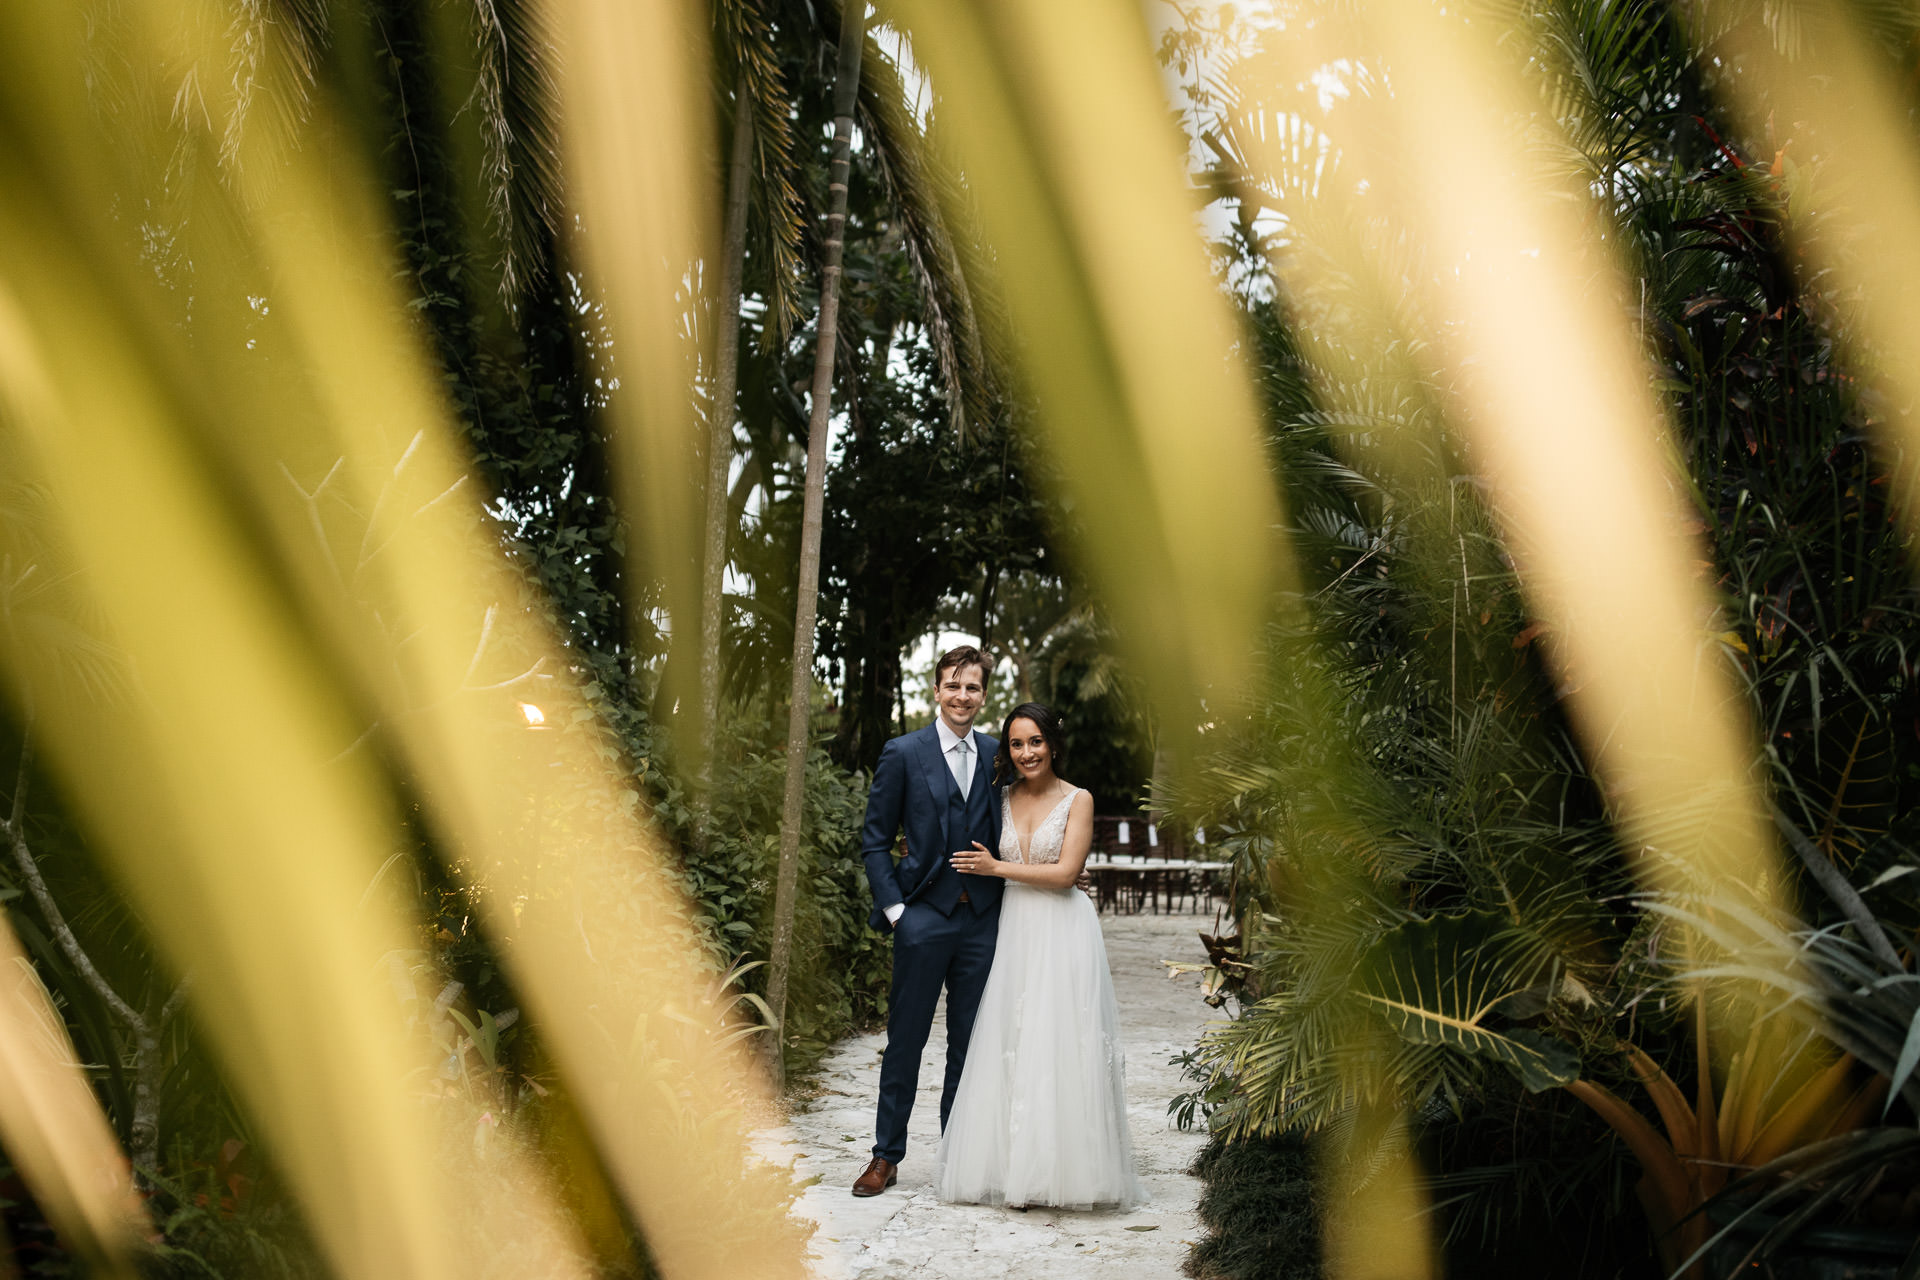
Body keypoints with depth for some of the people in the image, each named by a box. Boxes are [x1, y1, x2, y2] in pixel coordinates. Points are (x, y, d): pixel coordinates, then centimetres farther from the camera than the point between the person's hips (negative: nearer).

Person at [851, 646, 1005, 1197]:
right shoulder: (903, 753, -2)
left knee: (969, 1042, 11)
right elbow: (874, 841, 0)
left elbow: (1006, 835, 13)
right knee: (906, 1039, 6)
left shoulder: (996, 754, 7)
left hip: (983, 919, 3)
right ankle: (887, 1155, 19)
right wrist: (893, 908, -7)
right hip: (924, 916, -2)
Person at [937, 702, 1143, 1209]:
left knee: (1061, 1045, -4)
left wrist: (996, 868, -7)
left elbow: (1065, 872, -10)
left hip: (1063, 933, -4)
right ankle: (1015, 1167, 12)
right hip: (1014, 930, 4)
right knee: (1010, 1047, 3)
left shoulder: (1078, 800, -2)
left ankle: (1064, 1170, 5)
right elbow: (980, 854, 20)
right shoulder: (1002, 797, 11)